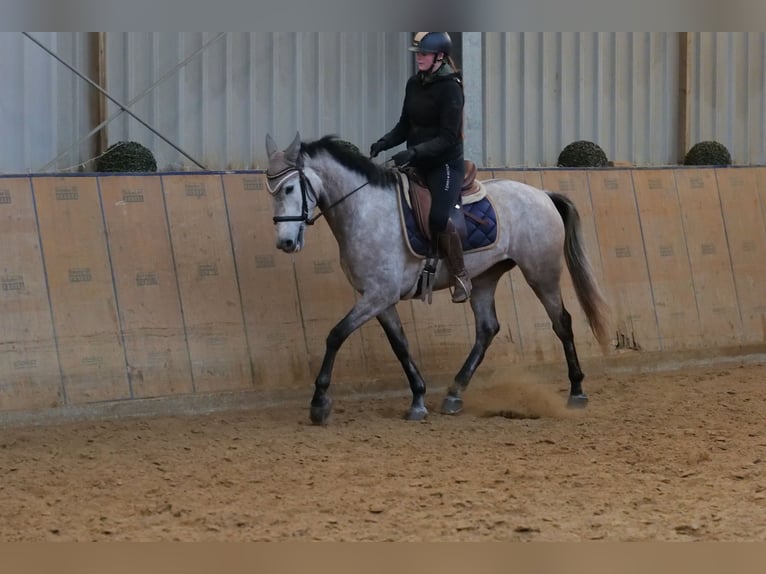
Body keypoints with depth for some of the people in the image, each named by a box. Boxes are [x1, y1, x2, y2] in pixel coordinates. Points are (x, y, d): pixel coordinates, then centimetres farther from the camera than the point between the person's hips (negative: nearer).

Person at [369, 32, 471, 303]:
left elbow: (447, 137, -21)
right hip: (419, 164, 8)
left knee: (438, 218, -25)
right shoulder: (414, 84, 5)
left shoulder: (450, 88, -17)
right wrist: (384, 142, -7)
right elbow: (405, 125, 12)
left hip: (446, 164, -8)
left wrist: (414, 151, -33)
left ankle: (460, 276, -8)